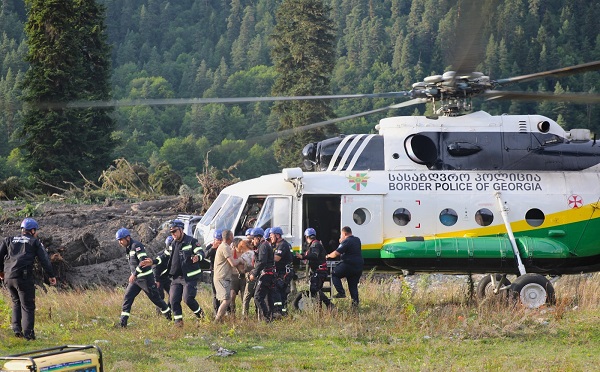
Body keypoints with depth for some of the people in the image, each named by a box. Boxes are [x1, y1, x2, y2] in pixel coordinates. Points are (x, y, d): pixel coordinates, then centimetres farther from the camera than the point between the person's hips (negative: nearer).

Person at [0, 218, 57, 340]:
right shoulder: (35, 242, 10)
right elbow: (44, 260, 4)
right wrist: (51, 275, 8)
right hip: (24, 277, -4)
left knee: (16, 302, 23)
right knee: (28, 306, 0)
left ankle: (16, 328, 10)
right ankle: (28, 332, -9)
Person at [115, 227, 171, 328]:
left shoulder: (136, 245, -17)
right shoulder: (128, 249, 12)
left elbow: (144, 261, -26)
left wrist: (134, 274, -26)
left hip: (146, 278, -8)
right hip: (135, 278, 8)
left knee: (155, 298, 3)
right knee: (127, 297, -5)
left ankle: (169, 315, 22)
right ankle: (123, 322, -8)